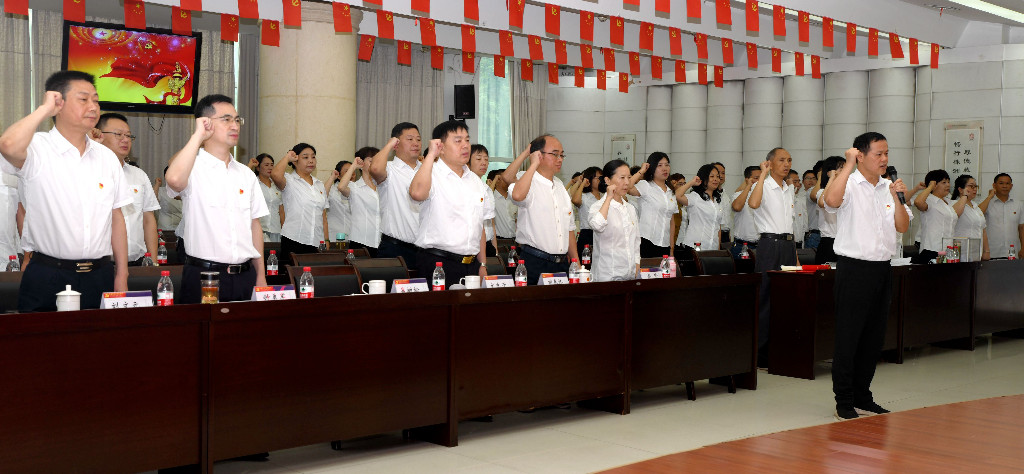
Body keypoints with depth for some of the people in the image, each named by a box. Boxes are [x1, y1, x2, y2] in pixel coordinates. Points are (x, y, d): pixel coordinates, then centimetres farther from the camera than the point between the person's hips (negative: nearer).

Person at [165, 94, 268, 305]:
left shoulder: (246, 174, 14)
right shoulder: (193, 168, -4)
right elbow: (174, 179, -29)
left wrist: (261, 276, 12)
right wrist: (198, 136, -17)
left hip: (245, 277, 5)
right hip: (202, 277, -5)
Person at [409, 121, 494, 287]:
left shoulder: (476, 181, 17)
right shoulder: (431, 174, -5)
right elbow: (417, 193, -30)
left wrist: (482, 265, 16)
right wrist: (431, 155, -20)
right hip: (437, 264, -6)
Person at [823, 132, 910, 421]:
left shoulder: (888, 188, 12)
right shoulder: (849, 185, -7)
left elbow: (903, 227, 7)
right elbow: (831, 200, -30)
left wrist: (897, 198, -8)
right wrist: (848, 164, -22)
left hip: (882, 269, 7)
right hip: (854, 269, -7)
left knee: (874, 338, 12)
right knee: (848, 338, -2)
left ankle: (862, 398, 23)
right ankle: (844, 402, 6)